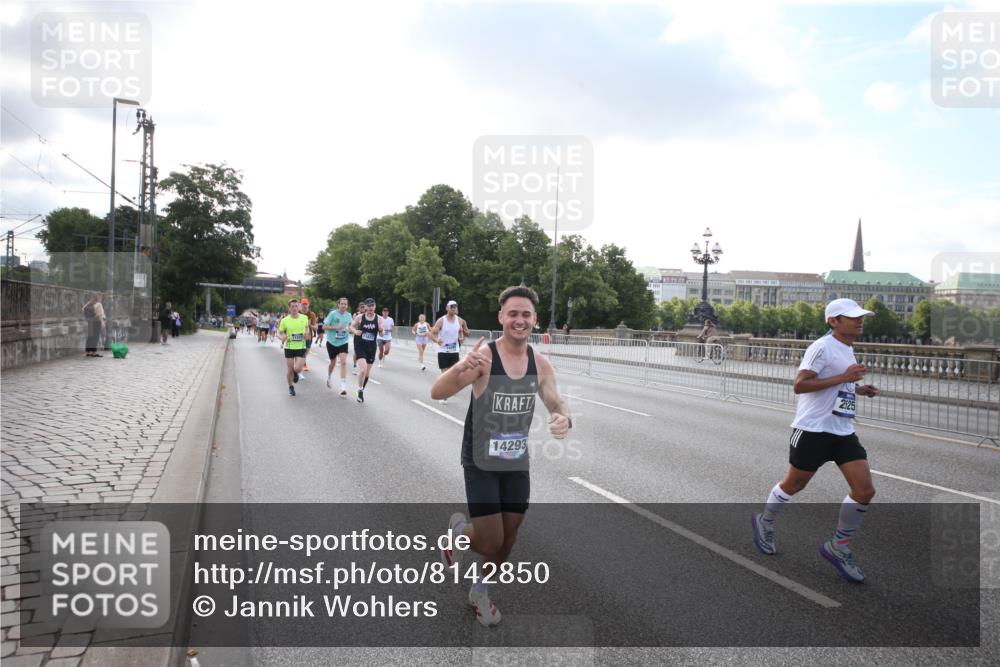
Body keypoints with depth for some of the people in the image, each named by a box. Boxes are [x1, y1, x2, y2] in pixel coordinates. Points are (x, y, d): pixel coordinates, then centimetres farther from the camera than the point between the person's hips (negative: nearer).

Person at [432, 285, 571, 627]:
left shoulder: (541, 364, -4)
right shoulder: (484, 356, -20)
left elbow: (557, 405, -2)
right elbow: (437, 393, -28)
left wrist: (564, 420, -28)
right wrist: (462, 367, -50)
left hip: (517, 464, 5)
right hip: (481, 464, -5)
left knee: (508, 539, 14)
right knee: (491, 542, -5)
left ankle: (480, 590, 42)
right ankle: (458, 529, 31)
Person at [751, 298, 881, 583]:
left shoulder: (848, 349, 14)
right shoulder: (822, 347, -14)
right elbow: (799, 385, -23)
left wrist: (858, 389, 11)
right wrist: (843, 377, -25)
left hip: (844, 432, 8)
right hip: (813, 429, -8)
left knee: (865, 490, -3)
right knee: (794, 484, 8)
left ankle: (838, 547, 13)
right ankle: (764, 522, 35)